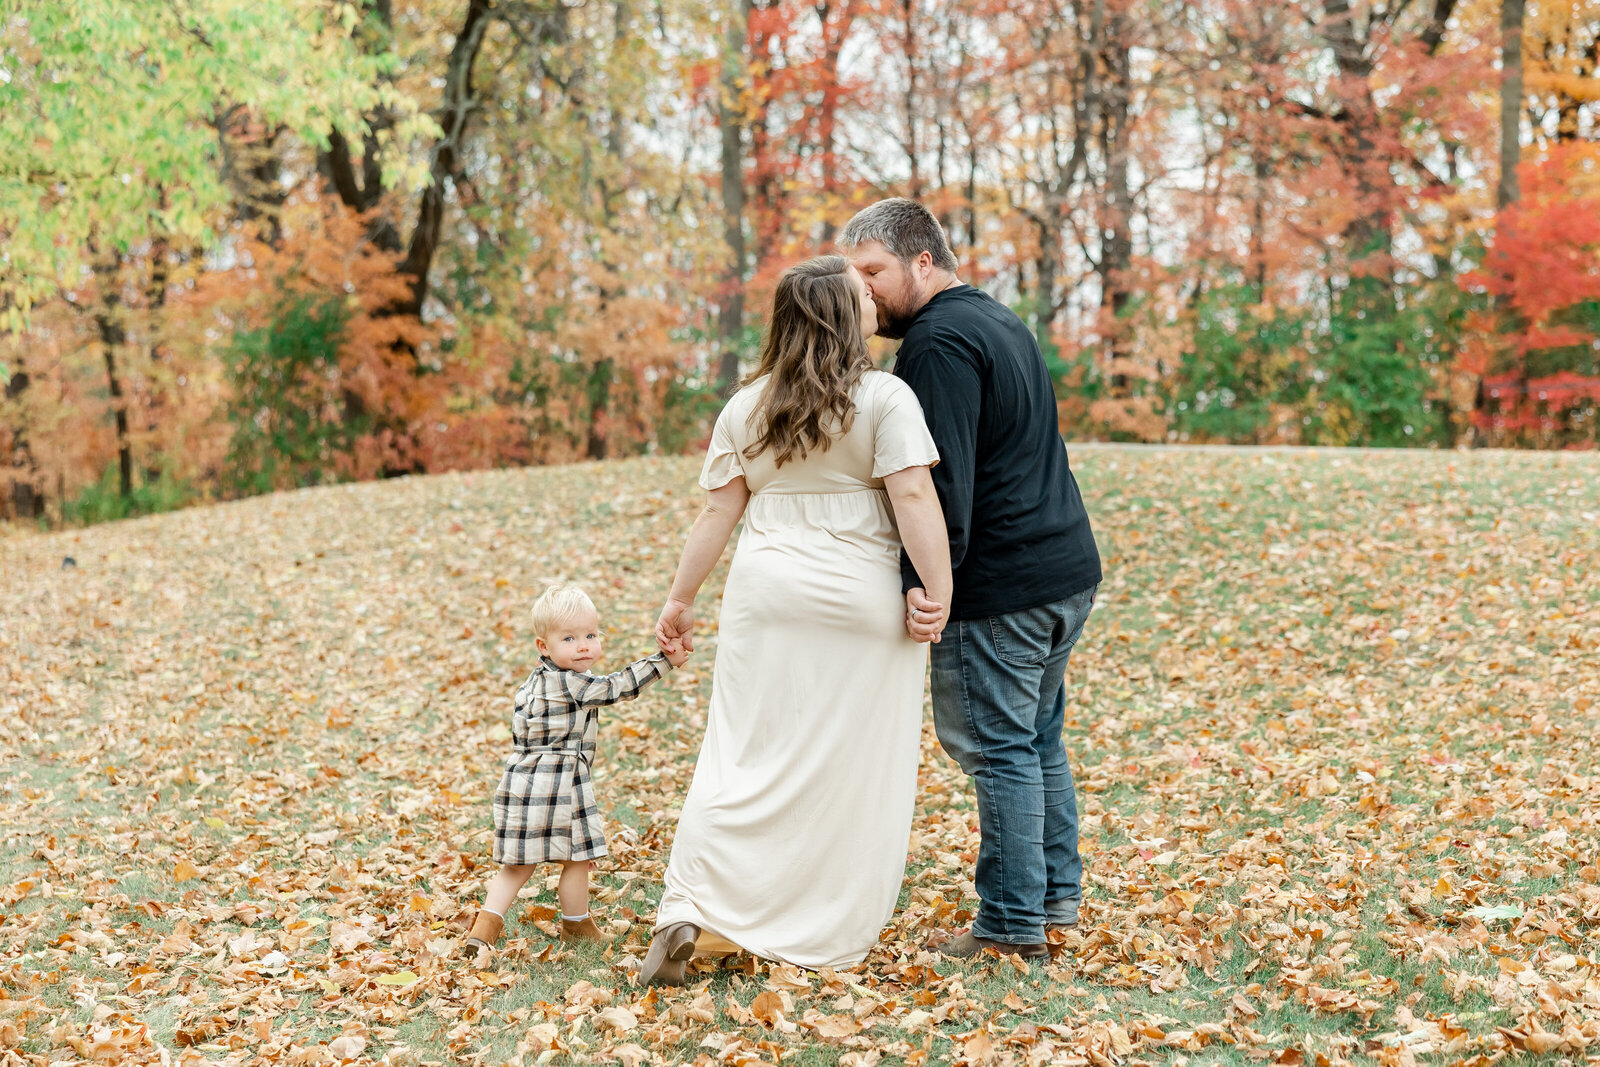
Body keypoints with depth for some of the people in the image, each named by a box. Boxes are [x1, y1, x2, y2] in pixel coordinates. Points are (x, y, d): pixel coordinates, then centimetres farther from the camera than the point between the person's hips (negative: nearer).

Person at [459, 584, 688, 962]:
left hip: (521, 780, 9)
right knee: (577, 859, 10)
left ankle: (487, 921, 5)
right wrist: (665, 660, -9)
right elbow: (617, 686, -13)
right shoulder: (570, 683, -16)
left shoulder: (535, 681, 12)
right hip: (560, 785, -9)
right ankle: (576, 925, 25)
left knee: (518, 864, 15)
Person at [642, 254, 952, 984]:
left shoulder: (745, 408, 6)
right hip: (862, 600, -3)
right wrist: (940, 592, -13)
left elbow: (717, 513, 5)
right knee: (854, 771, 7)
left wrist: (681, 597, 11)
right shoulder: (884, 398, -6)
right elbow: (913, 498, -14)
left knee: (746, 759, 8)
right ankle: (835, 937, 14)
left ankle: (686, 910, -4)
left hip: (766, 595, 3)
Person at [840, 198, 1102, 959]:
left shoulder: (941, 341, -15)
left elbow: (941, 481, -24)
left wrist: (923, 580, -26)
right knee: (1038, 738, 18)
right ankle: (1058, 892, 26)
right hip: (1067, 570, 10)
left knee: (997, 747, -1)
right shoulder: (1001, 321, 17)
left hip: (1000, 588, -10)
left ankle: (1014, 923, 6)